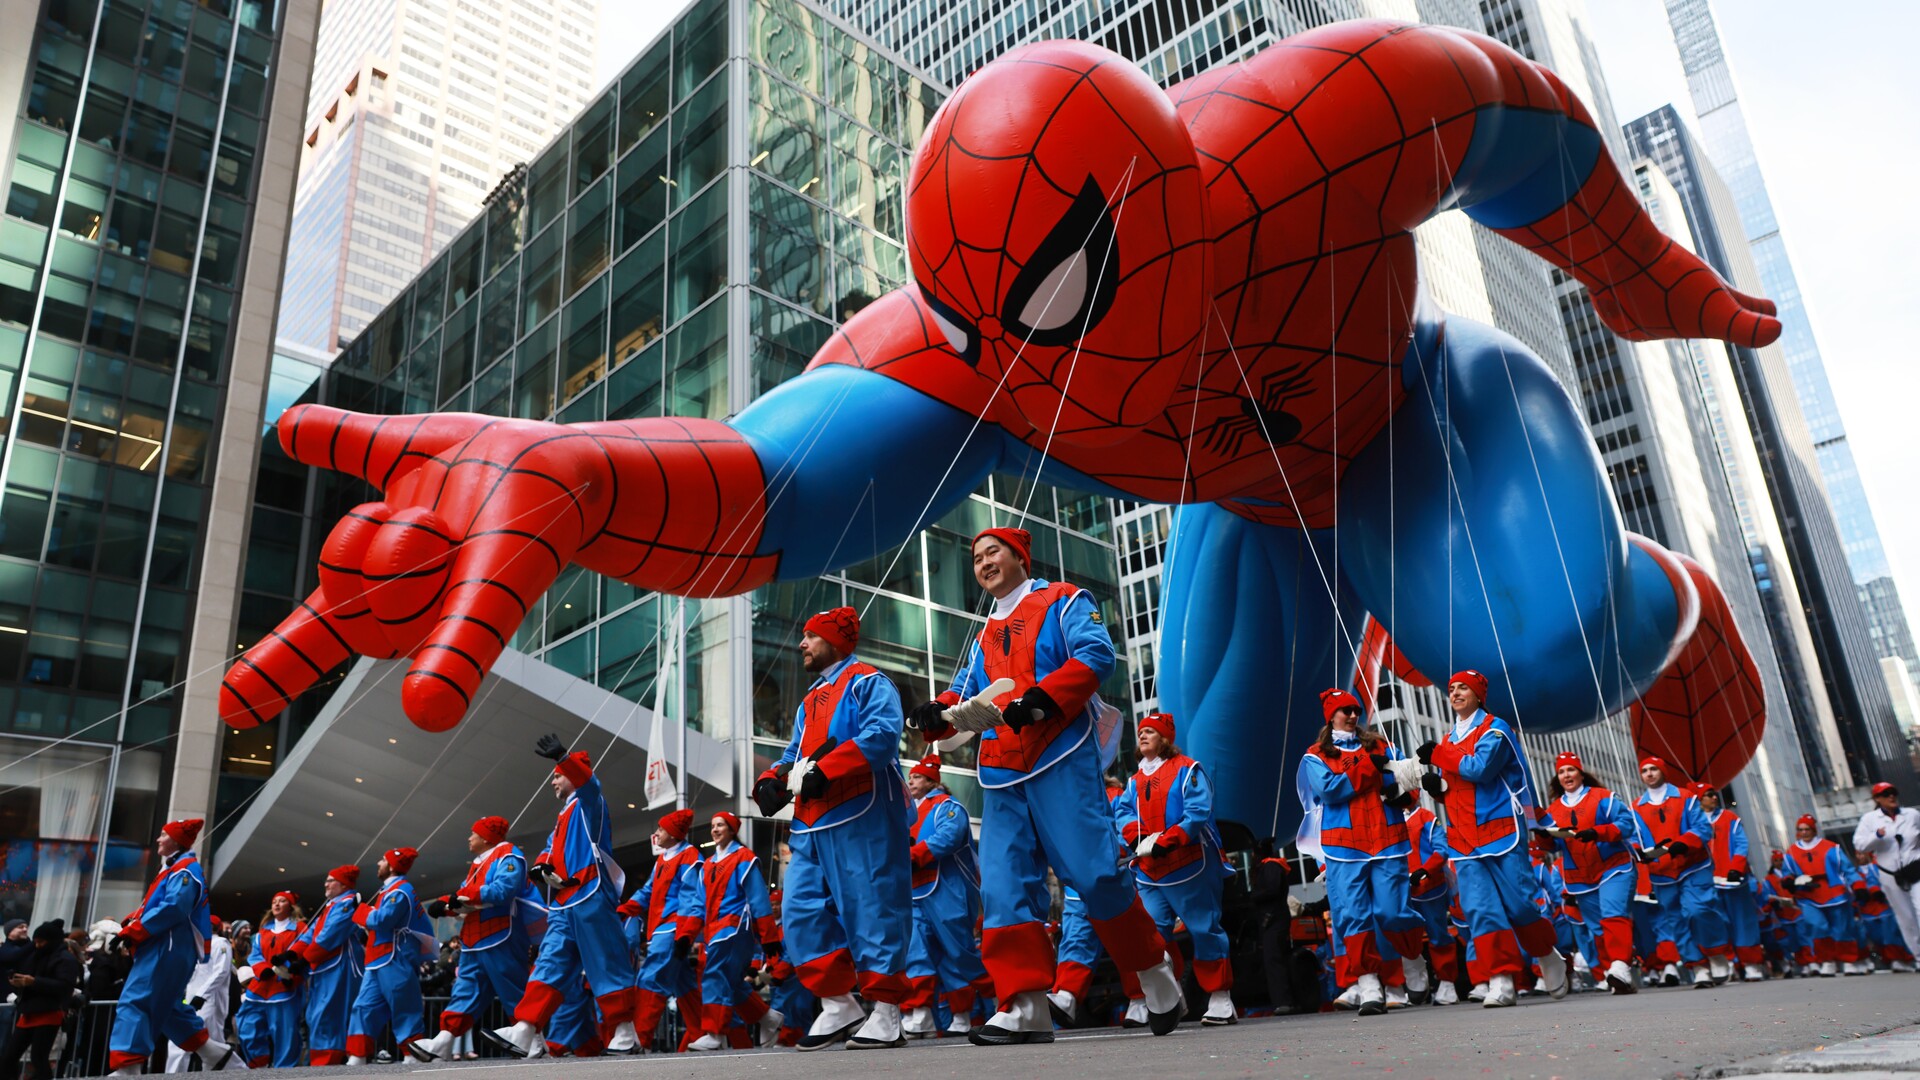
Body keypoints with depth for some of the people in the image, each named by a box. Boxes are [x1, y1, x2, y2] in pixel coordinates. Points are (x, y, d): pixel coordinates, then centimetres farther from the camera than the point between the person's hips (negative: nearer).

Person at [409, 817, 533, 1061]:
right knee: (465, 990, 6)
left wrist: (463, 895, -22)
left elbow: (502, 890, -24)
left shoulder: (508, 856, -9)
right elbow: (464, 897, 17)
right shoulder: (477, 864, 23)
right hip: (474, 941, 9)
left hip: (500, 939, -9)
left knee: (516, 993, -4)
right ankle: (442, 1044, 4)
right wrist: (444, 903, -3)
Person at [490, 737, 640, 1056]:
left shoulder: (588, 802, 0)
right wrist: (543, 862, 0)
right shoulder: (565, 815, 27)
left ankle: (626, 1036, 0)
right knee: (550, 965, 3)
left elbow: (587, 781, -23)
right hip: (563, 903, 9)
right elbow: (553, 847, 25)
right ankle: (524, 1033, 0)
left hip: (590, 897, -9)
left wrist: (562, 757, -40)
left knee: (607, 966, -5)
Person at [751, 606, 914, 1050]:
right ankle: (838, 1007, 12)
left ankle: (885, 1015, 0)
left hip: (861, 815, -9)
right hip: (812, 822, 9)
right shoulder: (810, 701, 28)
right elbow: (794, 756, 25)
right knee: (801, 909, 4)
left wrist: (823, 771, -24)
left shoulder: (867, 681, 1)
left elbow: (881, 734, -17)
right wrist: (771, 782, 2)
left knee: (871, 908, -7)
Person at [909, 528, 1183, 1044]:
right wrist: (938, 713, -3)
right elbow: (965, 695, 20)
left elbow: (1096, 655, -9)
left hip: (1061, 759, -6)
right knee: (1003, 884, -5)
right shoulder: (985, 638, 27)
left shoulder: (1063, 601, 7)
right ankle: (1026, 1008, -2)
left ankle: (1156, 976, 13)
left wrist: (1040, 698, -22)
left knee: (1093, 872, -9)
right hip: (1002, 773, 6)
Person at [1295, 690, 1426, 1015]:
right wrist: (1371, 766, -7)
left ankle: (1416, 975, 21)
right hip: (1344, 846, -1)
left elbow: (1409, 777, 8)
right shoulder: (1316, 756, 8)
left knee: (1393, 911, -4)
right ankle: (1368, 986, -5)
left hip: (1388, 840, 1)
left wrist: (1396, 787, -13)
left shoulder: (1381, 747, 16)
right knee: (1353, 915, -7)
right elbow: (1330, 789, -9)